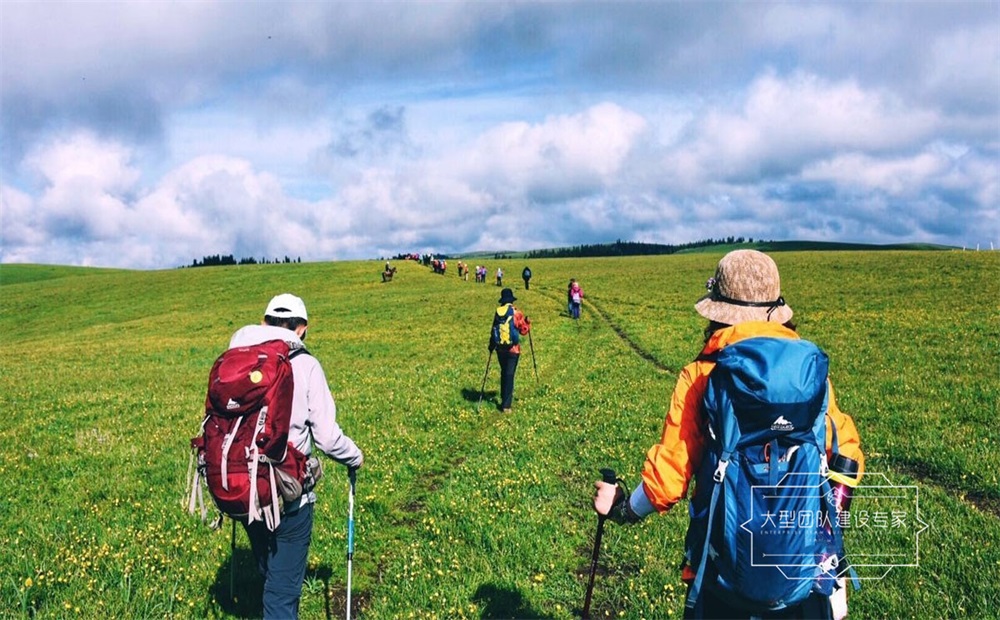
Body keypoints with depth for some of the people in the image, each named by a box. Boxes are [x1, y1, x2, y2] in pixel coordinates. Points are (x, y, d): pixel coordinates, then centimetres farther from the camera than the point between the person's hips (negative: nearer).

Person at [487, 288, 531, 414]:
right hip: (513, 349, -4)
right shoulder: (516, 313, -11)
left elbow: (493, 330, 8)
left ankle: (504, 397, 33)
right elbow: (524, 330, -5)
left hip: (500, 349, 4)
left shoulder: (497, 312, 0)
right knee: (509, 375, -2)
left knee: (504, 373, 20)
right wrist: (527, 323, 16)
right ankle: (506, 405, -5)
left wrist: (491, 345, 20)